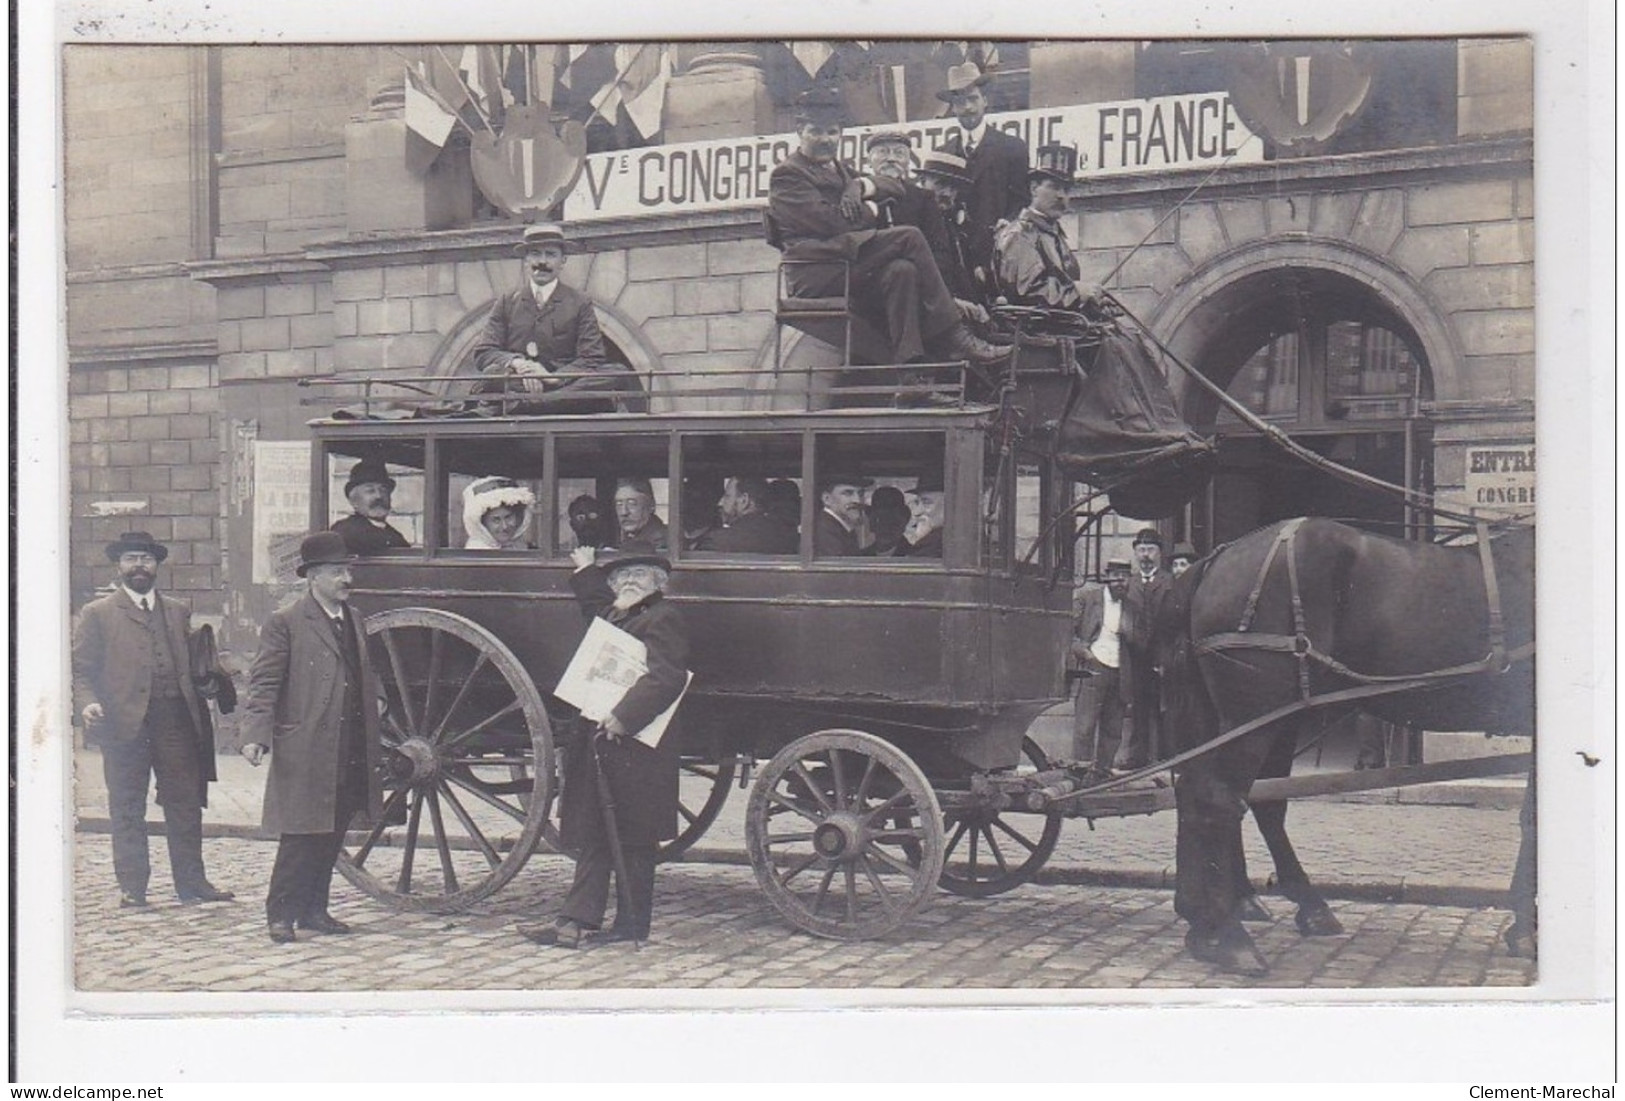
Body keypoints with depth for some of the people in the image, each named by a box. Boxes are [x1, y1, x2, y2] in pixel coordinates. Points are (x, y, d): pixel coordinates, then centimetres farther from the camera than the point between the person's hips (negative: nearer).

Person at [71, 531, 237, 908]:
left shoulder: (178, 613, 20)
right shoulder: (97, 614, 9)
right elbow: (81, 669, 3)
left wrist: (212, 678, -1)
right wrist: (88, 703, -15)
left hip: (177, 721, 3)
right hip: (124, 722, -3)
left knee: (186, 804, 3)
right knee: (127, 810, 3)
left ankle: (191, 881, 11)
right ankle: (131, 886, 11)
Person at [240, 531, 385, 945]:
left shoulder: (353, 620, 17)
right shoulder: (285, 623, -5)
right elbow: (263, 683, -9)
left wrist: (372, 747, 19)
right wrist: (256, 735, -22)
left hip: (350, 756, 7)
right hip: (304, 754, -7)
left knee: (331, 837, 11)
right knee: (299, 836, -5)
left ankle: (313, 910, 21)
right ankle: (280, 914, 5)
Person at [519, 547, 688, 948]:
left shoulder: (661, 618, -11)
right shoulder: (617, 616, 17)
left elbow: (666, 677, -24)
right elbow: (597, 605, 43)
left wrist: (624, 716, -29)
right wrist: (587, 572, 35)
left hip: (632, 747, -9)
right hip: (600, 744, 9)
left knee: (632, 839, 0)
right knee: (593, 836, 9)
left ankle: (632, 924, 8)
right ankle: (577, 918, 11)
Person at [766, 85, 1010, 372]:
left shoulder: (840, 170, 32)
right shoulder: (787, 174, 6)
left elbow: (896, 186, 20)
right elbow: (828, 221, -10)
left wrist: (863, 185, -1)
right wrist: (869, 211, 6)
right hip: (815, 271, -7)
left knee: (901, 270, -28)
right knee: (909, 237, -21)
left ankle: (908, 363, -41)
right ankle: (954, 337, -23)